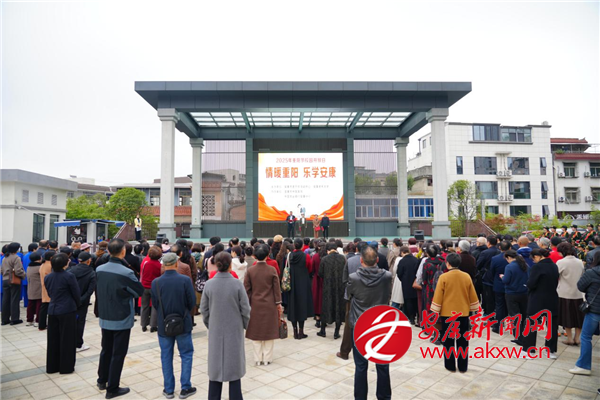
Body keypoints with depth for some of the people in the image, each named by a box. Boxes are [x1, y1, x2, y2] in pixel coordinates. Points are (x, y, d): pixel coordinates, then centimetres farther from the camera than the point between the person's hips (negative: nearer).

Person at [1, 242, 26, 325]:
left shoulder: (4, 258, 11)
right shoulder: (16, 258, -14)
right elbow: (18, 271, -19)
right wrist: (24, 275, -2)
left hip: (5, 280, 7)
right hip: (14, 281, -7)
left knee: (5, 300, 12)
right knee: (14, 300, 0)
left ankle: (5, 319, 18)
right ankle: (14, 319, 3)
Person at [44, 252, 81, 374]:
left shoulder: (47, 277, 4)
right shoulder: (69, 276, -16)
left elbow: (49, 293, 12)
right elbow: (76, 294, -8)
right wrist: (78, 305, 10)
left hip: (52, 310, 6)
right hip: (67, 311, -6)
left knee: (53, 339, 15)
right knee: (67, 339, 4)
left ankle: (52, 366, 24)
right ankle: (66, 367, 12)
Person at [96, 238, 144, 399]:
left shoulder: (99, 270, -4)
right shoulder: (126, 272, -24)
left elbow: (99, 290, 12)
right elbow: (140, 291, -11)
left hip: (104, 318, 6)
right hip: (122, 319, -6)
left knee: (106, 350, 22)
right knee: (118, 354, 6)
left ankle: (102, 381, 37)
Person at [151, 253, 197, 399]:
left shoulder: (156, 282, -11)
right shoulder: (185, 280, -17)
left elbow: (155, 305, -1)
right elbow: (192, 302, -10)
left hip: (164, 325, 2)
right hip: (183, 323, -2)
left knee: (166, 357, 15)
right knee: (186, 355, 14)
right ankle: (185, 388, 18)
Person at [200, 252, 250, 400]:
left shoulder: (209, 284, -10)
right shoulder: (237, 284, -16)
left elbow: (203, 309, -1)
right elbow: (245, 308, -10)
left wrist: (209, 325, 14)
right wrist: (244, 325, 7)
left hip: (215, 330, 2)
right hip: (234, 330, -2)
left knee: (215, 365, 15)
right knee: (234, 365, 12)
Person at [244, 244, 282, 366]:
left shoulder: (250, 271, -8)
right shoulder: (272, 270, -10)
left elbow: (247, 289, -3)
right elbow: (276, 288, -6)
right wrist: (278, 304, 4)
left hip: (255, 305, 1)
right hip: (270, 305, -1)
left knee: (256, 332, 12)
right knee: (269, 331, 11)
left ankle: (258, 359, 20)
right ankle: (267, 358, 18)